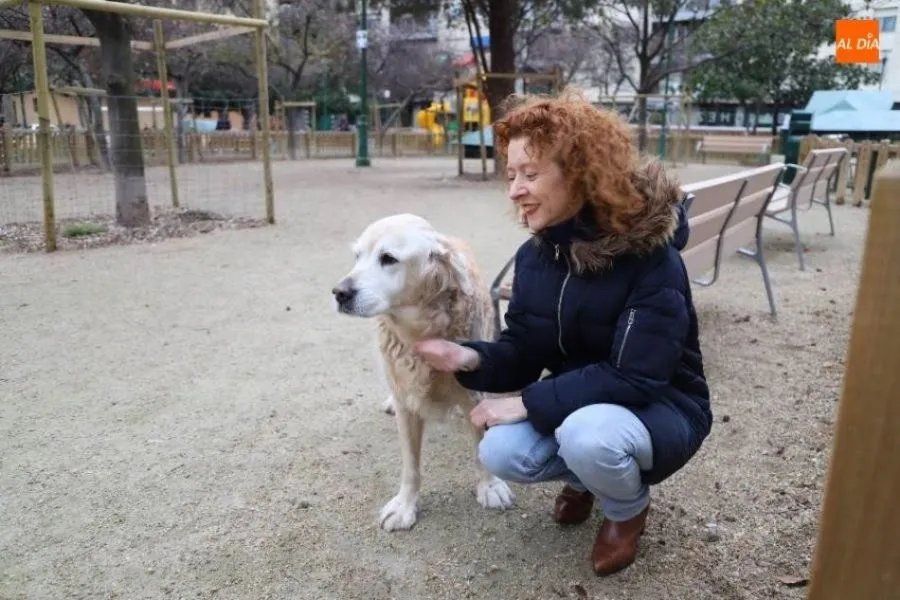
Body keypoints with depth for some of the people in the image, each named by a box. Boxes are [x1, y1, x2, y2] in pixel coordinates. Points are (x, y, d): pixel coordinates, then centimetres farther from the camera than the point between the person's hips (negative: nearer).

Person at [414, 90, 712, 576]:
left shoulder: (651, 257, -26)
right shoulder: (535, 255, -6)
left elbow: (635, 378, -28)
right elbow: (523, 352, -4)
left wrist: (528, 402, -28)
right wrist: (472, 359, -26)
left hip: (661, 407, -5)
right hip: (576, 401, 5)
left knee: (586, 435, -36)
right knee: (501, 453, -20)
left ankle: (628, 509, 1)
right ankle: (583, 476, 14)